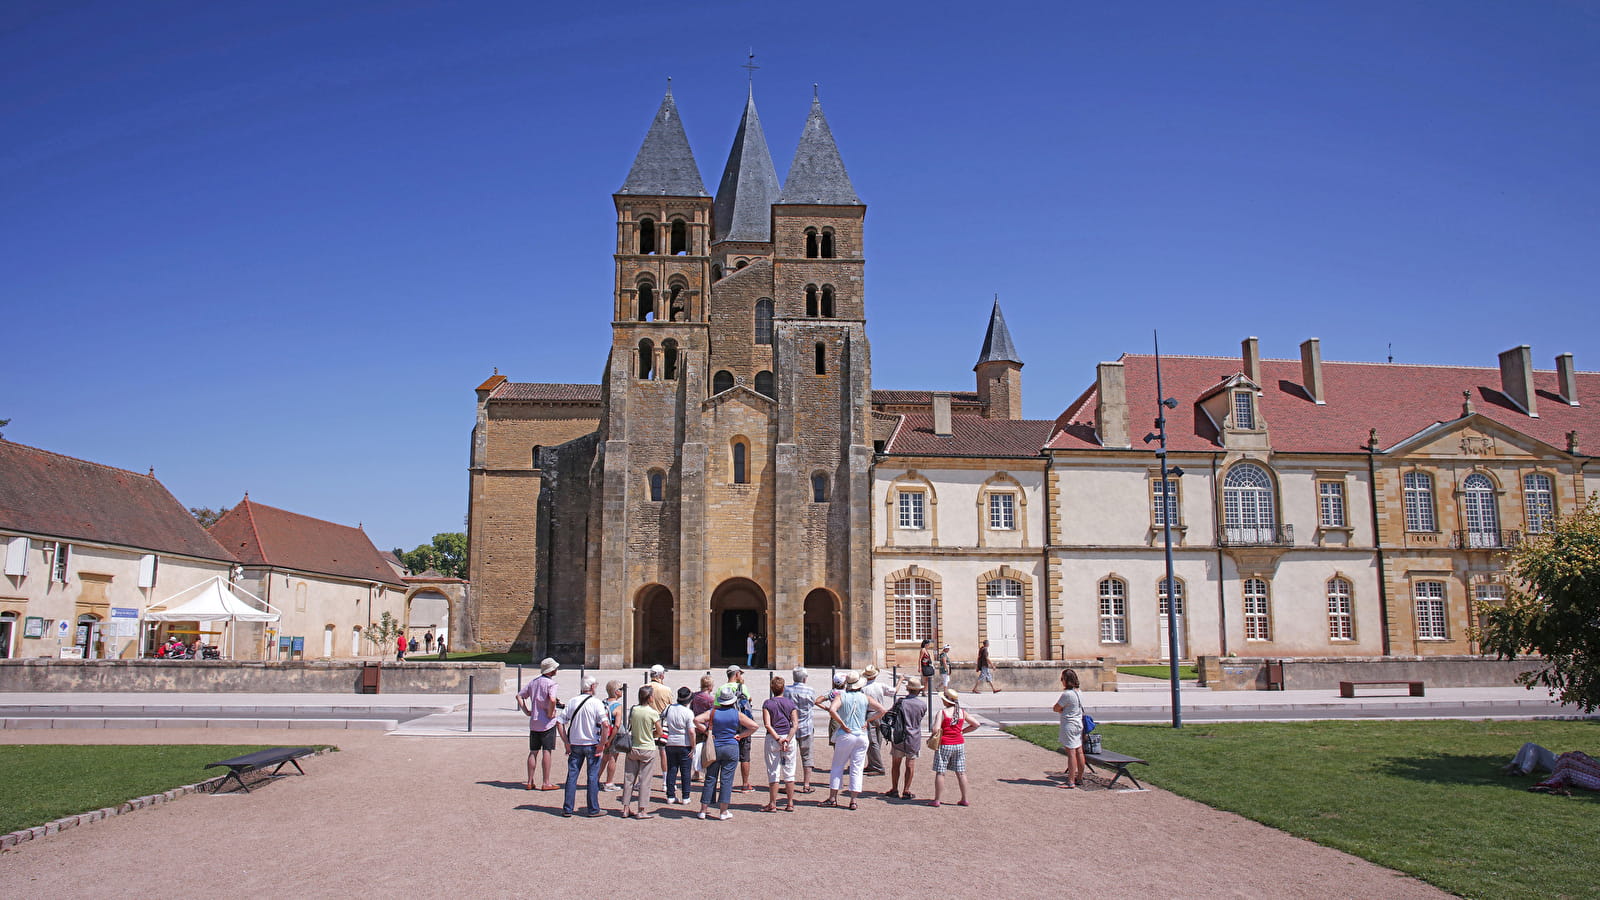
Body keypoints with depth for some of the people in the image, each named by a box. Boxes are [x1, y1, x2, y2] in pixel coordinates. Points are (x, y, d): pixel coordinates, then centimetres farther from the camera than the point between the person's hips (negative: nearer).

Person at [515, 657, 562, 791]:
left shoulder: (533, 682, 11)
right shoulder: (550, 683, -12)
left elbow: (519, 696, 13)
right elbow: (552, 700, -29)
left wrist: (526, 711, 10)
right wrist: (551, 714, -15)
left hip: (533, 722, 7)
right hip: (547, 723, -7)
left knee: (533, 752, 11)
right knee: (547, 751, -1)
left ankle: (530, 781, 15)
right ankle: (546, 783, 1)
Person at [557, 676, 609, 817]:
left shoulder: (573, 701, 2)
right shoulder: (596, 703, -11)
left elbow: (559, 722, 0)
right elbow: (605, 724, -21)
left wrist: (566, 742, 4)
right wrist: (602, 743, -12)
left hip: (575, 745, 4)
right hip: (592, 745, -3)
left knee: (572, 776, 10)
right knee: (593, 777, 6)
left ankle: (567, 809, 13)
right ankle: (593, 809, 10)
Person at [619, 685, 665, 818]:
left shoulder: (633, 709, -3)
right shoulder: (653, 712, -13)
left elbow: (629, 728, 7)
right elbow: (660, 733, -7)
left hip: (632, 748, 4)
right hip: (648, 749, -4)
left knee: (629, 779, 10)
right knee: (645, 781, 3)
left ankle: (626, 809, 14)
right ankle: (641, 811, 5)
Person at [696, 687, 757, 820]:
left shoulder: (713, 712, -2)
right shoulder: (737, 714, -3)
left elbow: (697, 720, -12)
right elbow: (754, 726, -4)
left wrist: (706, 731, -4)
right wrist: (740, 735, 2)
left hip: (714, 748, 1)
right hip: (731, 748, -1)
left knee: (710, 779, 8)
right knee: (726, 779, 2)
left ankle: (704, 810, 13)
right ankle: (723, 811, 3)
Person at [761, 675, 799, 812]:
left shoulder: (767, 704, -1)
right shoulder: (790, 703, 4)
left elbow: (767, 725, -12)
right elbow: (795, 724, -6)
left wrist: (778, 738, -13)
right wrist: (787, 739, -12)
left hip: (772, 739, -2)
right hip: (789, 739, 2)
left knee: (773, 772, 3)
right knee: (789, 772, 8)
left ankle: (772, 804, 4)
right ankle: (790, 804, 11)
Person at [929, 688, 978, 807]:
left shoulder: (943, 712, -11)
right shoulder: (962, 712, 4)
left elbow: (936, 729, -20)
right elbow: (976, 724, 10)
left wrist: (940, 732, 2)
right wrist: (962, 731, 12)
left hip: (944, 745, -5)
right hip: (959, 744, 5)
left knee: (940, 772, 2)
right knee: (961, 772, 11)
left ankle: (936, 800, 5)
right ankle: (964, 800, 15)